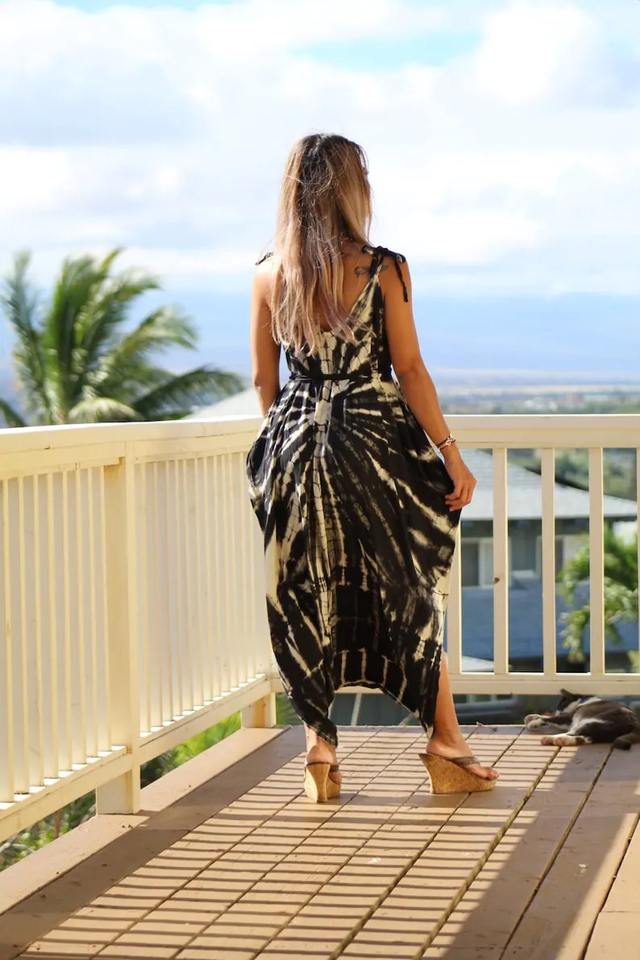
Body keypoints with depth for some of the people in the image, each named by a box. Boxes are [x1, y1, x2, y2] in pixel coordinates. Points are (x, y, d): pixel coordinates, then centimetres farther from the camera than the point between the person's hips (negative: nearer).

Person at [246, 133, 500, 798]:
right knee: (413, 589, 10)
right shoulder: (383, 269, -9)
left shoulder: (268, 276, 1)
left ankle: (319, 740, 11)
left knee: (307, 599, 11)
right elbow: (409, 370, -10)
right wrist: (450, 453, -4)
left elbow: (263, 379, 7)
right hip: (377, 443, -3)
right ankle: (444, 738, 16)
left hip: (296, 443, 3)